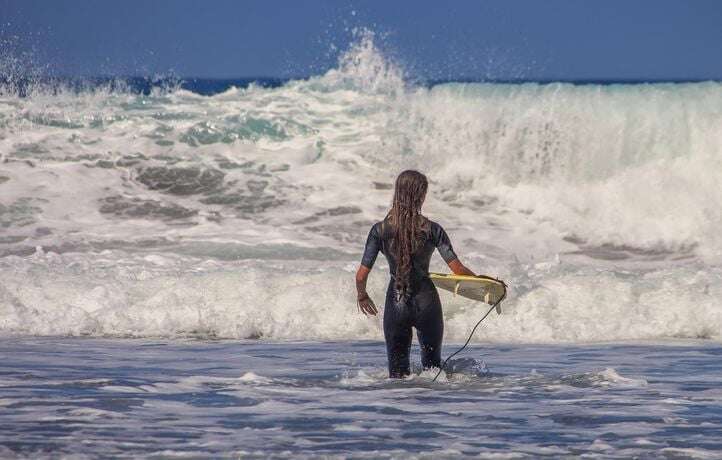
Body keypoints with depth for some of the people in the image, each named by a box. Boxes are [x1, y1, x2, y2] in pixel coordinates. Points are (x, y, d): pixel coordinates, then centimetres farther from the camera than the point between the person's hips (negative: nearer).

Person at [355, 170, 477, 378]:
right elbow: (458, 269, -12)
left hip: (396, 304, 0)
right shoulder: (431, 230, -10)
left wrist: (362, 296, 15)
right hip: (427, 302, 0)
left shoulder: (380, 230, -6)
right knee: (432, 364, 18)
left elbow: (361, 275, -6)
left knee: (397, 369, 9)